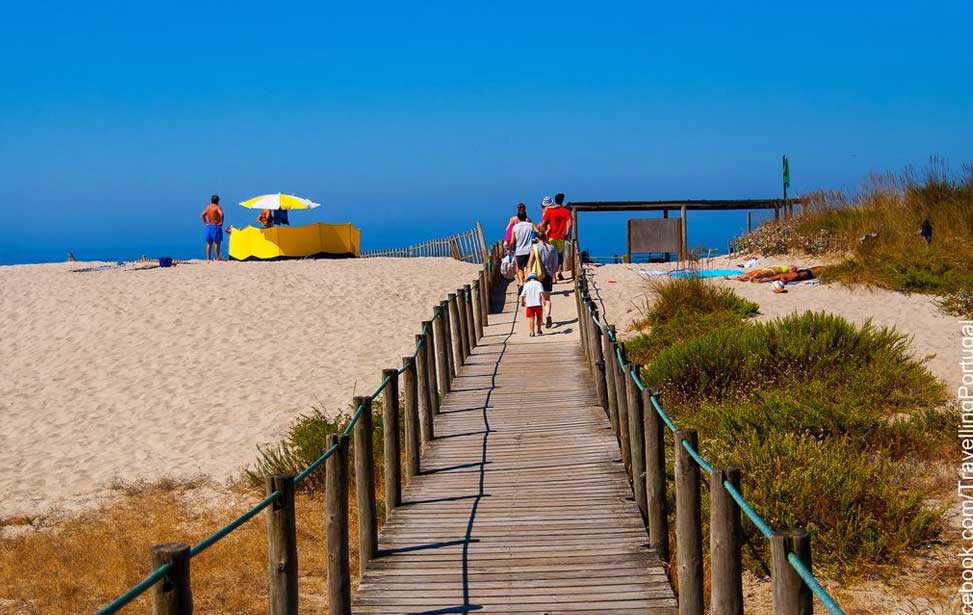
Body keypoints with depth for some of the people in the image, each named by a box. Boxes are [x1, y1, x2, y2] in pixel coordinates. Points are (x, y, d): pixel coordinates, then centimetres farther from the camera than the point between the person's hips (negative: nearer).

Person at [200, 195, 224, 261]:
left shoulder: (208, 207, 10)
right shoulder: (217, 207, -9)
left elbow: (202, 216, 14)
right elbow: (221, 214, -27)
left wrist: (206, 223, 12)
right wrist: (221, 222, -17)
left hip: (209, 226, 6)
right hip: (216, 226, -6)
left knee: (209, 243, 9)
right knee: (217, 243, -2)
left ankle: (208, 258, 10)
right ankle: (217, 258, -4)